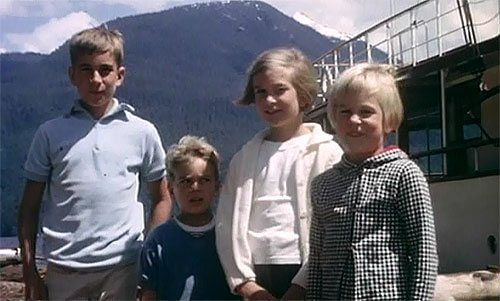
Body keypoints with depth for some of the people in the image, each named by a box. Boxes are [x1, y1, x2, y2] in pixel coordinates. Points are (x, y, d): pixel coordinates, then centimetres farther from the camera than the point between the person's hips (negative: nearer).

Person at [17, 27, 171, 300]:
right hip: (64, 270, 0)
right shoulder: (50, 133, 3)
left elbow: (161, 199, 11)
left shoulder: (143, 132, 2)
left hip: (122, 267, 0)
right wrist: (29, 273, 3)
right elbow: (30, 206, 7)